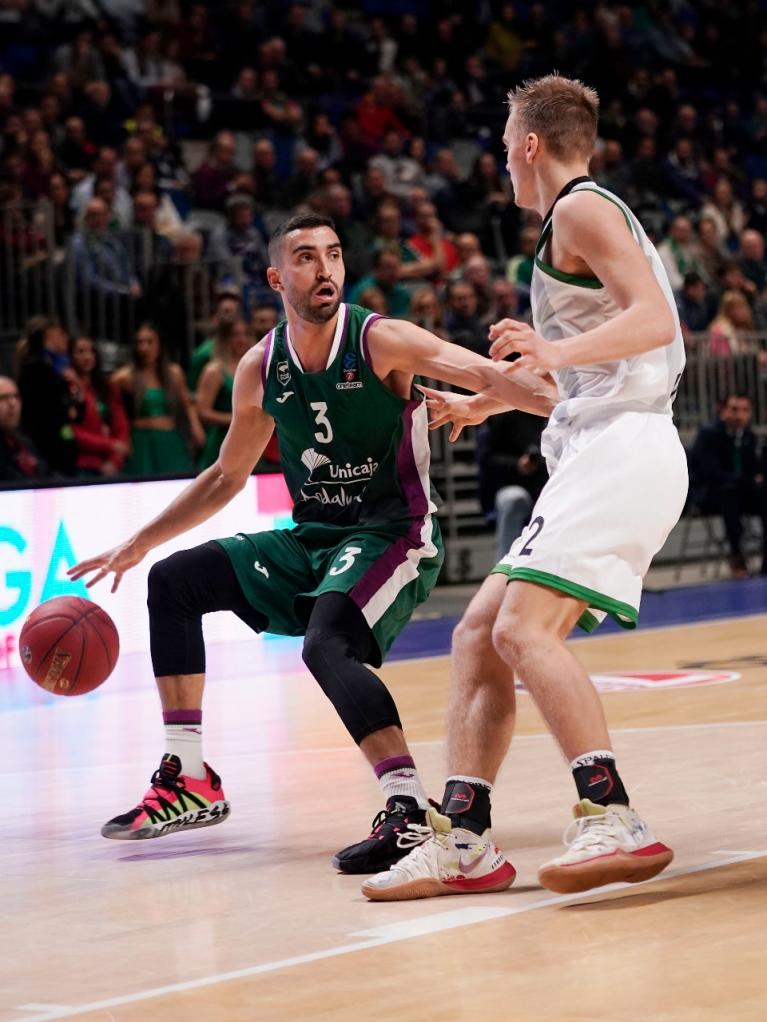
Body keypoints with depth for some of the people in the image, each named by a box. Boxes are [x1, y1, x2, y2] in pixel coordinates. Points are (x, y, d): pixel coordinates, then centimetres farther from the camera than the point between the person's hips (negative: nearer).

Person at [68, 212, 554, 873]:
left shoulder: (381, 341, -14)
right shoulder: (261, 369, 4)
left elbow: (484, 376, -27)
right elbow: (226, 477, 18)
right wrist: (138, 544, 19)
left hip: (394, 535, -7)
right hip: (313, 539, 7)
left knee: (328, 646, -33)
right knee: (173, 581, 5)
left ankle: (410, 811, -36)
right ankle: (188, 781, 8)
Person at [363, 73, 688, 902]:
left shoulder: (579, 209, -4)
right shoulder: (584, 217, 26)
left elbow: (655, 319, -19)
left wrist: (557, 353, -33)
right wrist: (485, 404, 48)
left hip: (620, 446, -10)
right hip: (601, 453, 10)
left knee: (525, 629, -23)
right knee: (478, 633, 7)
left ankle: (614, 823, -29)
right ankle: (462, 842, 4)